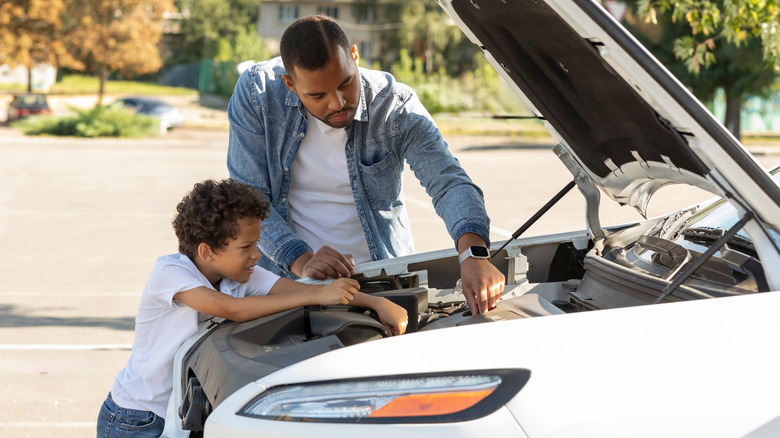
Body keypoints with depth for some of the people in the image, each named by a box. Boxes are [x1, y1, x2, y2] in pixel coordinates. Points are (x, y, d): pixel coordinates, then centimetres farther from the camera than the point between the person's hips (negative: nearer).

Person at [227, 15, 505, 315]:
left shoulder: (395, 107, -7)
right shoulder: (256, 93, -8)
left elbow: (449, 183, -14)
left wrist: (474, 254, -34)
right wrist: (301, 261, -22)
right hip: (286, 274, 0)